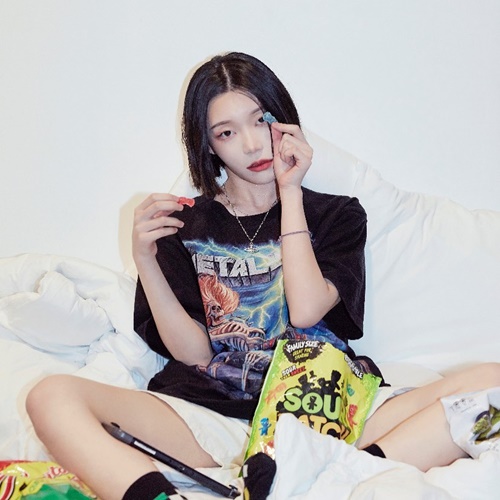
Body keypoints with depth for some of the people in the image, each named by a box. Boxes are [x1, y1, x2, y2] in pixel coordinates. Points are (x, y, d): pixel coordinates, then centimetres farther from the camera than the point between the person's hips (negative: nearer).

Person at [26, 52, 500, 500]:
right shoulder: (183, 225, 15)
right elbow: (193, 353, 5)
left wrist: (290, 192, 3)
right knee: (52, 398, -23)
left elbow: (306, 310, -4)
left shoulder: (337, 215, 16)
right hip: (214, 417, 1)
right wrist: (145, 260, -7)